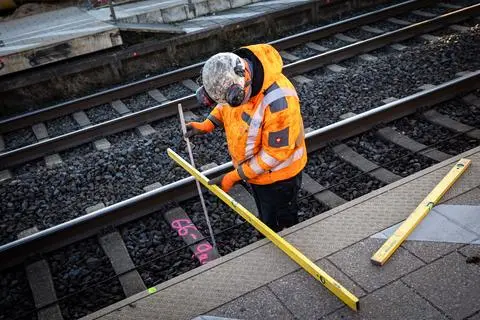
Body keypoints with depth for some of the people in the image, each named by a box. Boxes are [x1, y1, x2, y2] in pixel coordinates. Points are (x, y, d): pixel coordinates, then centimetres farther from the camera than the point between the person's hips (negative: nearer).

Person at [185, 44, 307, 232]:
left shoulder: (278, 102, -40)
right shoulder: (232, 78, -19)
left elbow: (275, 154, -30)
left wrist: (234, 176, -24)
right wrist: (208, 124, -11)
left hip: (277, 175, -7)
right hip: (253, 167, 7)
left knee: (281, 226, 18)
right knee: (265, 218, 32)